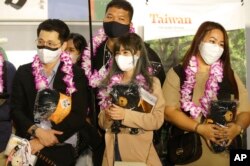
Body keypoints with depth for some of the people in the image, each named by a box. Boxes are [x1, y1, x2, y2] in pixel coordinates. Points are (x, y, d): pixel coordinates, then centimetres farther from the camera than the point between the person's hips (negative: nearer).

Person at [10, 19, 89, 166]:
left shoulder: (76, 74, 2)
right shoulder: (24, 72, 10)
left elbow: (78, 115, -5)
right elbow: (16, 110, 5)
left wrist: (43, 141, -13)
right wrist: (37, 131, -13)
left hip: (61, 145, -2)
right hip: (27, 142, 3)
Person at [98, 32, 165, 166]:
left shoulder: (152, 83, -1)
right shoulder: (110, 83, 8)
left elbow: (157, 120, -11)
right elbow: (102, 123, 11)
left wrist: (125, 115, -18)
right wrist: (107, 117, -10)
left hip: (139, 150, -3)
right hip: (113, 150, 3)